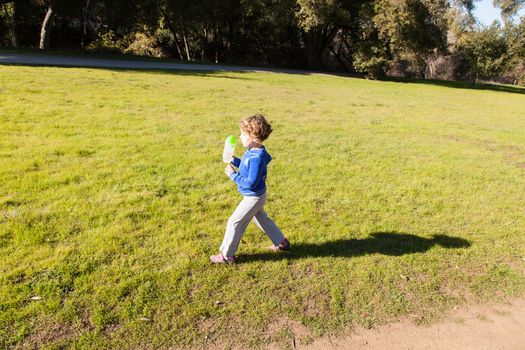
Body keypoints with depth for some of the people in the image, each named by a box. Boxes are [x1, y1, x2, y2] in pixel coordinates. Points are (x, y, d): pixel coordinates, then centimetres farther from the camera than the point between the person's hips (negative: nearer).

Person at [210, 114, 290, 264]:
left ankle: (226, 255, 14)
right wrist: (234, 161, -1)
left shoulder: (257, 158, -31)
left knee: (235, 222, 1)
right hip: (256, 196, 10)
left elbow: (250, 183, -30)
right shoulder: (252, 151, -1)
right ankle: (282, 242, 41)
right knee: (261, 219, 26)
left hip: (254, 197, -10)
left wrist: (232, 174, -24)